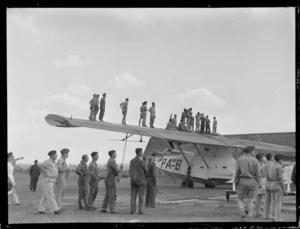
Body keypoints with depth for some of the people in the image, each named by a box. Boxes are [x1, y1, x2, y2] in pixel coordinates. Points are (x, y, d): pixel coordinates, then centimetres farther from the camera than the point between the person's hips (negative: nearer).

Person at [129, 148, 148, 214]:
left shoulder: (132, 161, 8)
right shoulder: (142, 161, -10)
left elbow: (130, 171, 8)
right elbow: (145, 171, -1)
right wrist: (146, 177, 18)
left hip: (133, 180, 5)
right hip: (141, 180, -5)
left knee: (133, 195, 5)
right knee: (141, 196, -1)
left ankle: (132, 210, 1)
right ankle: (140, 211, -3)